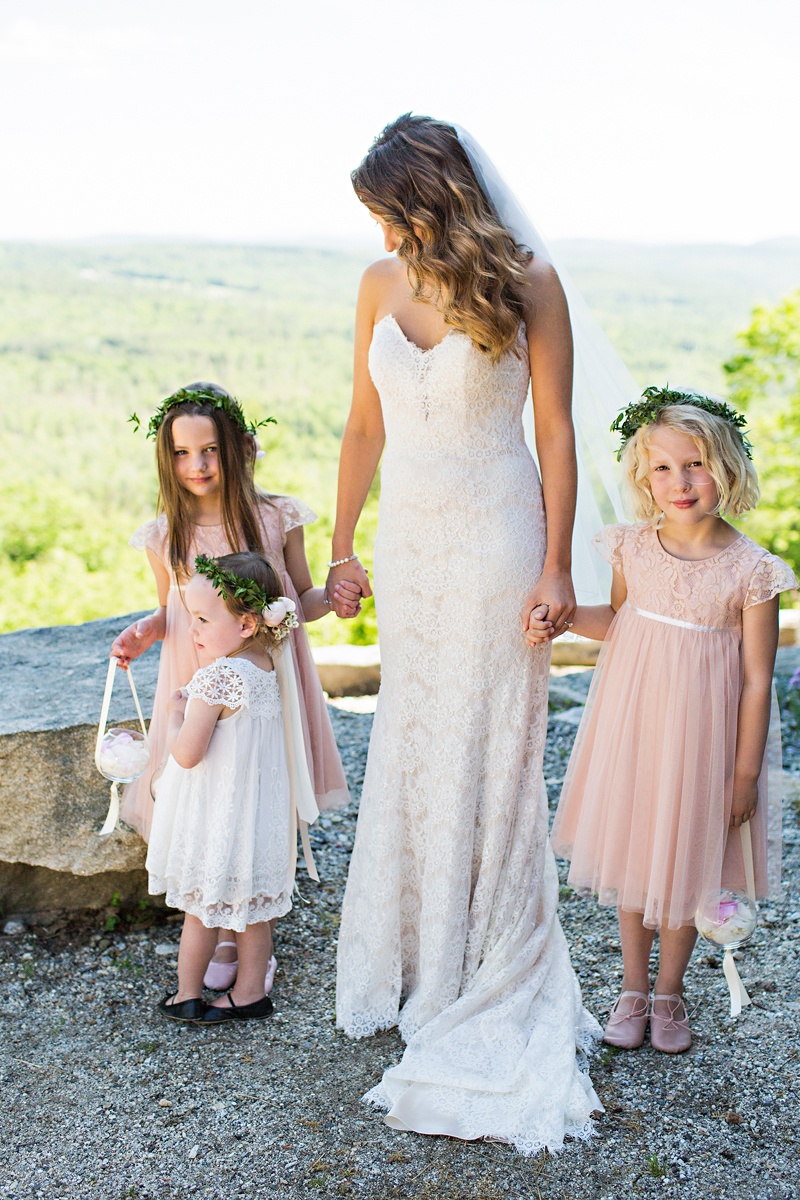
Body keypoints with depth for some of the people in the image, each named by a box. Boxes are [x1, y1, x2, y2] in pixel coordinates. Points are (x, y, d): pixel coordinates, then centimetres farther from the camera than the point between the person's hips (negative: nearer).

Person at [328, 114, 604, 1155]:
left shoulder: (527, 283, -6)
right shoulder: (382, 284, 6)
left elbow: (557, 431, -6)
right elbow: (364, 426, 11)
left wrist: (556, 565, -11)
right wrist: (344, 549, 11)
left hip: (494, 539, -5)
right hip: (409, 540, 5)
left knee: (487, 750, 1)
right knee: (407, 745, 11)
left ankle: (491, 980, 18)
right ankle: (409, 961, 28)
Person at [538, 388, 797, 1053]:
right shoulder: (633, 547, -4)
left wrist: (746, 773, -8)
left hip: (700, 736, -3)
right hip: (632, 724, 3)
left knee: (686, 861, 11)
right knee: (634, 852, 15)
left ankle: (669, 993, 34)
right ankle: (633, 988, 34)